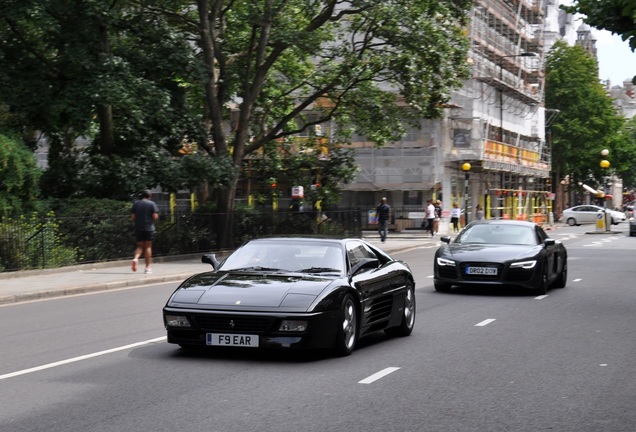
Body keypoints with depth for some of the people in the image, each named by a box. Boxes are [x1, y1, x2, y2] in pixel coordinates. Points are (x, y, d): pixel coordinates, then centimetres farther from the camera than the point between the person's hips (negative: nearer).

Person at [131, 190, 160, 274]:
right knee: (148, 247, 5)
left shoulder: (136, 204, 6)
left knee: (140, 246, 13)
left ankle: (136, 258, -17)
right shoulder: (152, 204, -3)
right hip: (148, 228, -2)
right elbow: (155, 216, -10)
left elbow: (132, 217, 3)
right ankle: (147, 267, 5)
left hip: (138, 228, 3)